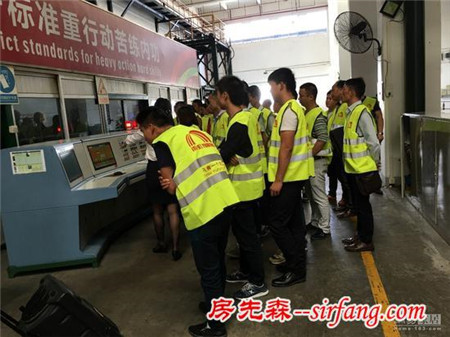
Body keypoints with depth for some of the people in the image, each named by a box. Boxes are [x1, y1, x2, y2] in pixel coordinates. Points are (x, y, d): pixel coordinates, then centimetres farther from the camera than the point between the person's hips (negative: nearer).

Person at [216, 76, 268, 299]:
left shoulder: (239, 123, -22)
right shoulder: (246, 117, 10)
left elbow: (223, 155, -20)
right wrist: (232, 158, -10)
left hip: (244, 186, -10)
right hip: (247, 183, 10)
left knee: (247, 235, 1)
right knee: (243, 231, 20)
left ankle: (258, 283, 14)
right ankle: (246, 271, 35)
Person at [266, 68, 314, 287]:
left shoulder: (289, 110, -16)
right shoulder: (293, 108, 16)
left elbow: (286, 148, -23)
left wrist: (278, 179, -22)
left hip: (288, 176, -10)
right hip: (294, 175, 10)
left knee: (277, 222, -5)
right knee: (293, 220, 15)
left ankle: (296, 269, 5)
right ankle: (297, 263, 26)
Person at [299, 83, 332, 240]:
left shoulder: (318, 115, -16)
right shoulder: (306, 113, 11)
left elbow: (322, 140, -22)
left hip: (317, 159, -9)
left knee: (319, 195, -1)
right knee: (311, 193, 18)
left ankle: (324, 228, 10)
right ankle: (315, 222, 32)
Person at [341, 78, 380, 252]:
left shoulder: (362, 112, -17)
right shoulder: (351, 112, 11)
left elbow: (374, 142, -19)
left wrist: (376, 163, -8)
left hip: (363, 169, -9)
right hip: (353, 168, 9)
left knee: (362, 205, 2)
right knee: (358, 204, 18)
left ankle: (366, 241, 15)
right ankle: (360, 235, 32)